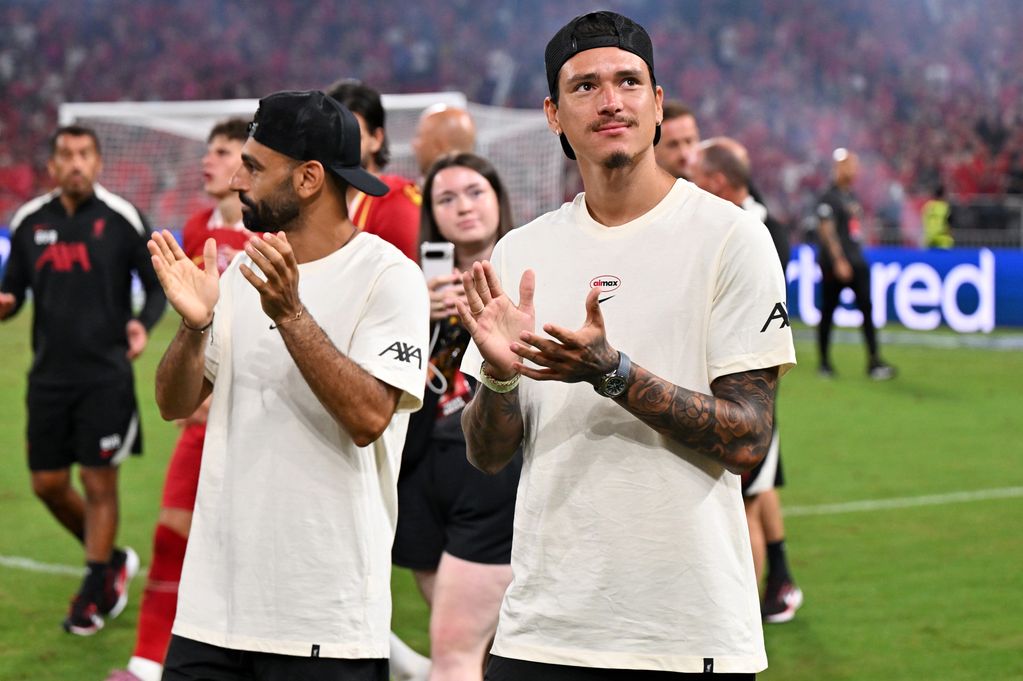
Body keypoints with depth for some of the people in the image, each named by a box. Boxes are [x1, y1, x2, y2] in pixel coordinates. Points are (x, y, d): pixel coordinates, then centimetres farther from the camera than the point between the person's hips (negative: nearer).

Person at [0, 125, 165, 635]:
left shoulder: (121, 219, -4)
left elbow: (158, 284, 2)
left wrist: (143, 324, -16)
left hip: (106, 375, -4)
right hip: (49, 376, 4)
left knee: (99, 483, -2)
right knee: (48, 484, 7)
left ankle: (94, 595, 11)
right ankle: (112, 561, 30)